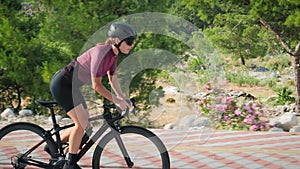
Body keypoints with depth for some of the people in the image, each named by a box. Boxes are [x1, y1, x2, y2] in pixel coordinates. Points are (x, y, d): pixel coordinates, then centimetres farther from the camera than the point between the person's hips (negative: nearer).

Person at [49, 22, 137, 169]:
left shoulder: (113, 54, 1)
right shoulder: (101, 52, -27)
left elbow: (113, 80, 10)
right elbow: (96, 85, -27)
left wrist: (124, 100, 1)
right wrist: (116, 101, -24)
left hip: (71, 86, 10)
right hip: (61, 84, -10)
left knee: (85, 124, 9)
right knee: (82, 122, -15)